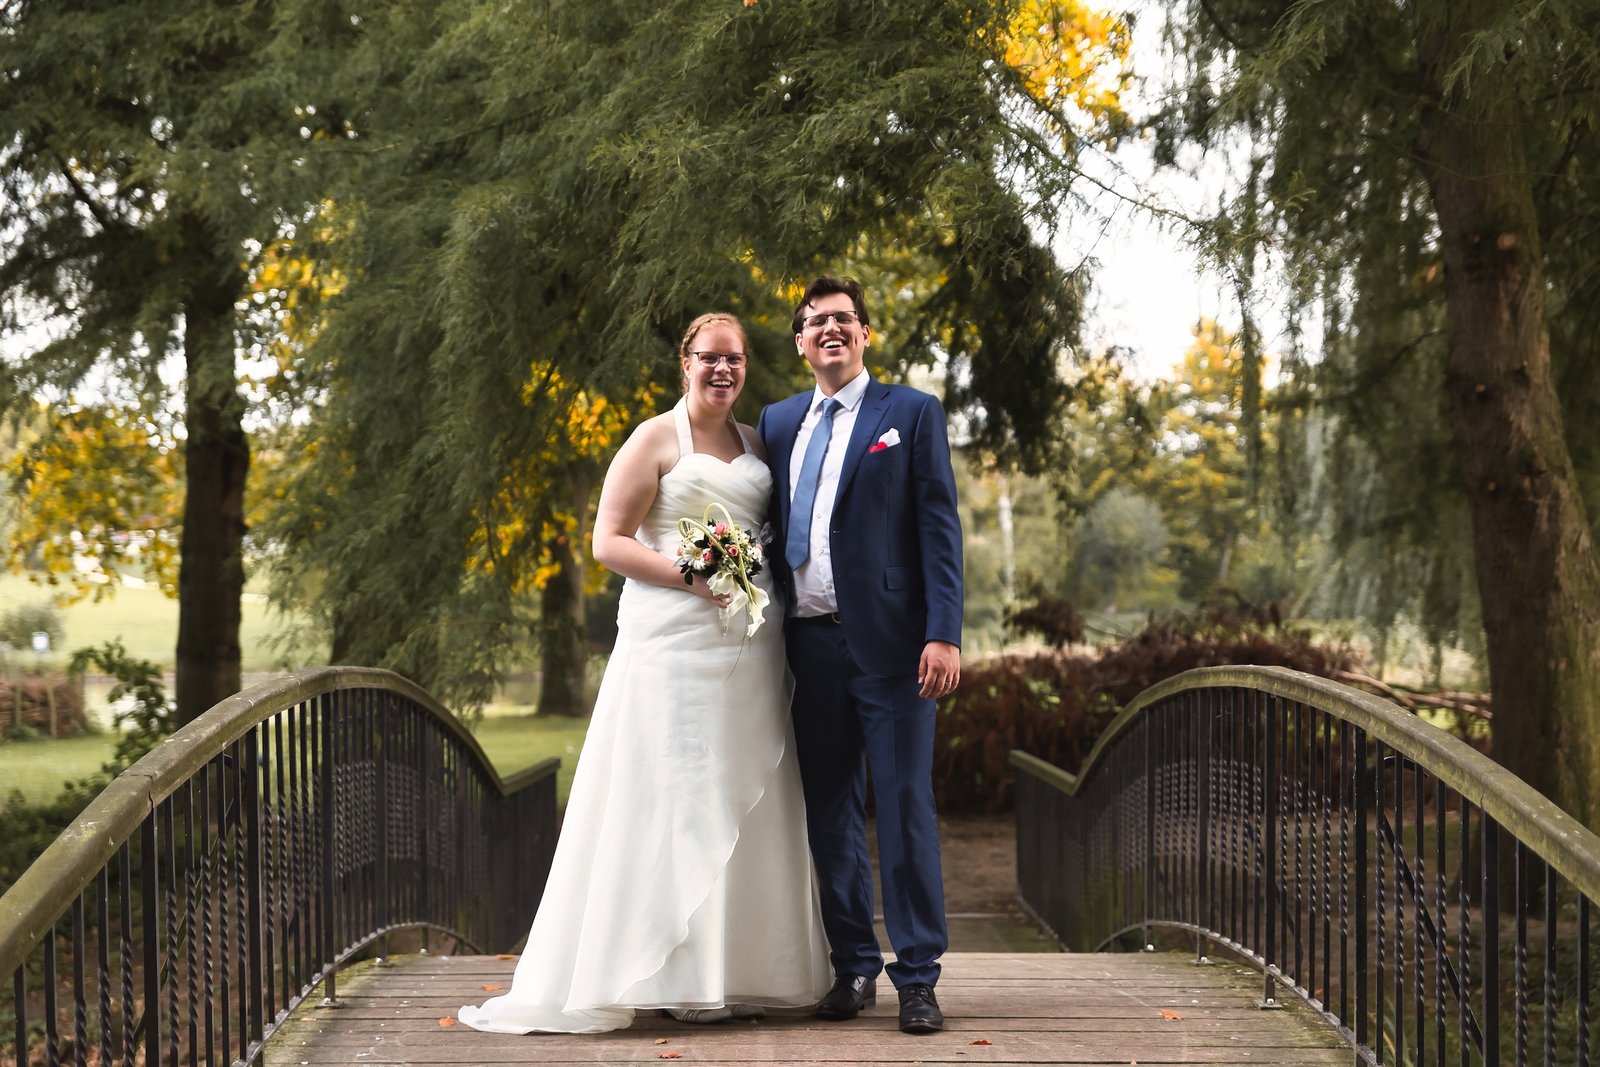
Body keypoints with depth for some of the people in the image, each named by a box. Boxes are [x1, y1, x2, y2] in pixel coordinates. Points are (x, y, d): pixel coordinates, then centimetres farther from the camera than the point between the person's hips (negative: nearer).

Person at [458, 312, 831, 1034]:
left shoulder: (755, 443, 17)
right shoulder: (655, 440, -1)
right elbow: (608, 542, -6)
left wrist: (762, 581, 5)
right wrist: (691, 575, -17)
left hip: (750, 649, 6)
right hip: (674, 643, -6)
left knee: (744, 800, 7)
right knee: (675, 798, -7)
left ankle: (735, 971, 15)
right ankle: (677, 976, -2)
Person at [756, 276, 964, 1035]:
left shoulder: (911, 414, 3)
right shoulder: (778, 423, 15)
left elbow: (940, 529, -3)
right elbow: (773, 529, 16)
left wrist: (943, 633, -13)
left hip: (887, 641, -4)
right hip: (810, 643, 4)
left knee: (904, 809, -3)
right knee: (829, 814, 8)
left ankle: (917, 979, 3)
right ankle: (853, 967, 18)